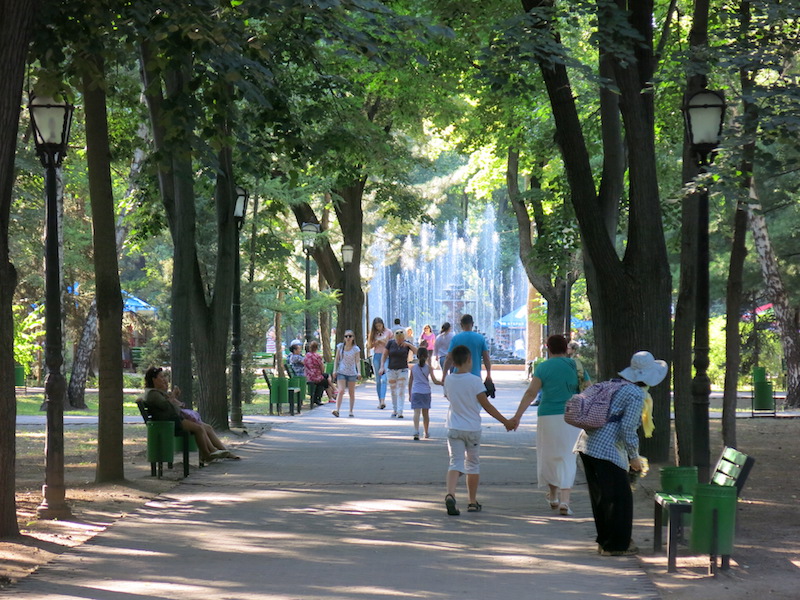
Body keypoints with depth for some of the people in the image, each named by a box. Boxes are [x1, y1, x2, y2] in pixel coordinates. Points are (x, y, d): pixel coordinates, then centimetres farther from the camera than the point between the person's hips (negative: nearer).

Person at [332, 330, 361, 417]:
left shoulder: (356, 349, -1)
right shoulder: (340, 347, 4)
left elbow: (358, 361, -7)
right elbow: (336, 359, 7)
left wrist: (359, 372, -19)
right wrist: (335, 370, -1)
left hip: (352, 373, 0)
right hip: (341, 372, 0)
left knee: (351, 393, 8)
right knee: (341, 391, -14)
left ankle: (351, 411, 17)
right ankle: (337, 410, -21)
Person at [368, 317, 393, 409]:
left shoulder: (388, 332, 2)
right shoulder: (373, 333, 10)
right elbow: (369, 346, 11)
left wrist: (383, 342, -11)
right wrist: (376, 342, -7)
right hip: (376, 356, 3)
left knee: (384, 379, -15)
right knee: (378, 380, 4)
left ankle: (383, 400, -23)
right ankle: (380, 401, 9)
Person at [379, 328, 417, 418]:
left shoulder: (407, 344, -5)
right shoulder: (390, 343, -4)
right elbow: (384, 355, 2)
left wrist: (409, 345, -26)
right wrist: (382, 367, -7)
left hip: (403, 370, -1)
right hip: (391, 370, 1)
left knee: (401, 391, -10)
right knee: (393, 391, 7)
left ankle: (400, 412, -15)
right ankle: (394, 410, 21)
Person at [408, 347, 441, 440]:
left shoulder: (413, 368, 5)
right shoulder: (428, 367, 0)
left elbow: (410, 382, 9)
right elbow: (435, 381, -4)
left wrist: (410, 394, 17)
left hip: (415, 392, 0)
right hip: (426, 392, 0)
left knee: (416, 412, -10)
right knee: (425, 413, 14)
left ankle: (416, 431, -30)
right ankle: (426, 433, 28)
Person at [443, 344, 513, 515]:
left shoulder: (448, 380, -1)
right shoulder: (475, 381, -13)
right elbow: (486, 405, -10)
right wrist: (505, 421, -3)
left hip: (453, 428, 2)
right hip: (472, 428, -2)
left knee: (455, 462, -3)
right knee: (473, 464, 14)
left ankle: (450, 494, -30)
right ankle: (473, 502, 22)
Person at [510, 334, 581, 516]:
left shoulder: (543, 367, -4)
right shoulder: (576, 367, 3)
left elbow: (531, 393, -10)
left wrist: (518, 416, -8)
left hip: (548, 417, -1)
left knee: (548, 455, 17)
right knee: (567, 458, 2)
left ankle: (553, 496, 30)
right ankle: (564, 500, -11)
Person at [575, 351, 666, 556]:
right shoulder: (637, 395, -11)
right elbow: (627, 427, -16)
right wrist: (634, 456, -4)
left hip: (588, 444, 9)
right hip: (606, 449, -9)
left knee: (601, 496, 17)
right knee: (619, 497, 1)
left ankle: (605, 541, 25)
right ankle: (616, 545, 5)